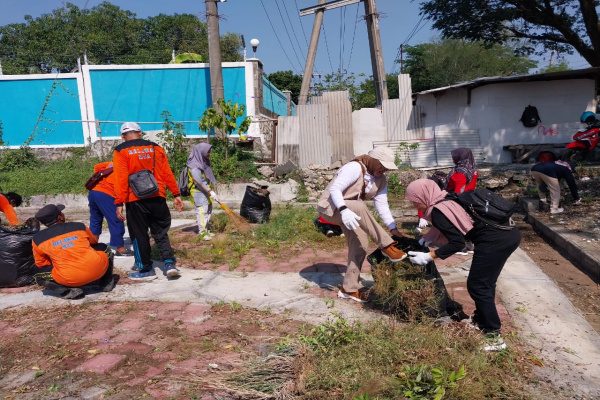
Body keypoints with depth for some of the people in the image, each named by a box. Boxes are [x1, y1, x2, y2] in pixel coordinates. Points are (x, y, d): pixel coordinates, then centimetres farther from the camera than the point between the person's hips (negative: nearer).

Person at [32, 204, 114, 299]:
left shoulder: (38, 239, 2)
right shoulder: (79, 226, 3)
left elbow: (40, 263, 16)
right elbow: (94, 242, 23)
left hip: (68, 280, -1)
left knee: (40, 274, 25)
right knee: (103, 248, 29)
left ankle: (68, 290, 3)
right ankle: (106, 282, 25)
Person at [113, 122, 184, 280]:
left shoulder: (120, 151, -1)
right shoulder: (156, 148, 8)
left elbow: (121, 179, -9)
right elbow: (167, 174, 6)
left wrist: (119, 203, -9)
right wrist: (176, 194, 9)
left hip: (135, 200, -3)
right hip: (157, 198, 3)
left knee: (139, 235, 9)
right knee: (161, 233, 14)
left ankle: (146, 269, 15)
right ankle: (169, 264, 2)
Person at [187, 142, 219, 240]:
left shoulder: (204, 162, 11)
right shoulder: (194, 165, -16)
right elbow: (199, 182, -22)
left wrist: (211, 190, 13)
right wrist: (211, 192, -23)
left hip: (206, 192, 9)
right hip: (199, 192, -9)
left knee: (208, 211, 12)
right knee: (201, 211, -7)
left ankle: (206, 231, 22)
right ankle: (202, 233, -1)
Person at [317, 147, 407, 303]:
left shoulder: (381, 180, 1)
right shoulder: (354, 168, -23)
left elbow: (382, 205, -5)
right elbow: (334, 189, -30)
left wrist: (393, 229, -16)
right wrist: (344, 210, -46)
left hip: (351, 211, 9)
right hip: (330, 207, -8)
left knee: (360, 244, -1)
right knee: (359, 206, -36)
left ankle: (349, 288, 10)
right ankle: (387, 246, -33)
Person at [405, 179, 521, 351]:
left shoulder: (437, 212, -10)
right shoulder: (448, 200, 17)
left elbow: (457, 243, -12)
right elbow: (452, 231, 26)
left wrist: (429, 256, -9)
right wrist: (425, 239, 26)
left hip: (495, 240, -10)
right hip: (509, 232, 10)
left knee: (477, 286, 1)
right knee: (485, 282, 22)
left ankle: (494, 337, 8)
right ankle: (481, 320, 38)